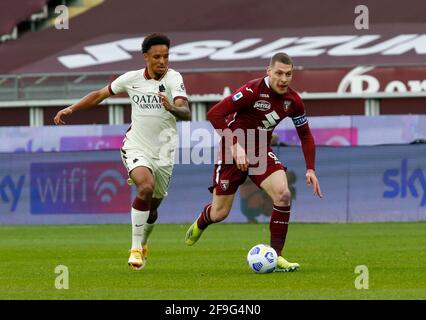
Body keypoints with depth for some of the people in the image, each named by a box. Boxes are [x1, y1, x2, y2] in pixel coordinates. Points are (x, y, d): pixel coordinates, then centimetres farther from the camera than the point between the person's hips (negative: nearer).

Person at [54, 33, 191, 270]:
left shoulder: (173, 79, -12)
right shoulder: (132, 79, -3)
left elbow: (186, 113, -27)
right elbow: (101, 94, 13)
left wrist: (172, 108, -48)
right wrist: (71, 109, 9)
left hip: (163, 153, 1)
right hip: (136, 148, -1)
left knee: (152, 208, 13)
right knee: (146, 186, -30)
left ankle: (143, 243, 46)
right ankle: (136, 248, -20)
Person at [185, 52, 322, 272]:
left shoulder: (293, 101, -7)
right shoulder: (253, 91, -25)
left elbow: (305, 135, 9)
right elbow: (214, 114, -27)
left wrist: (310, 169, -2)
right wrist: (235, 145, -34)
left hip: (261, 152, 4)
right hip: (232, 151, -4)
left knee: (283, 194, -23)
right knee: (219, 214, 4)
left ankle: (275, 256, -14)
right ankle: (200, 223, 45)